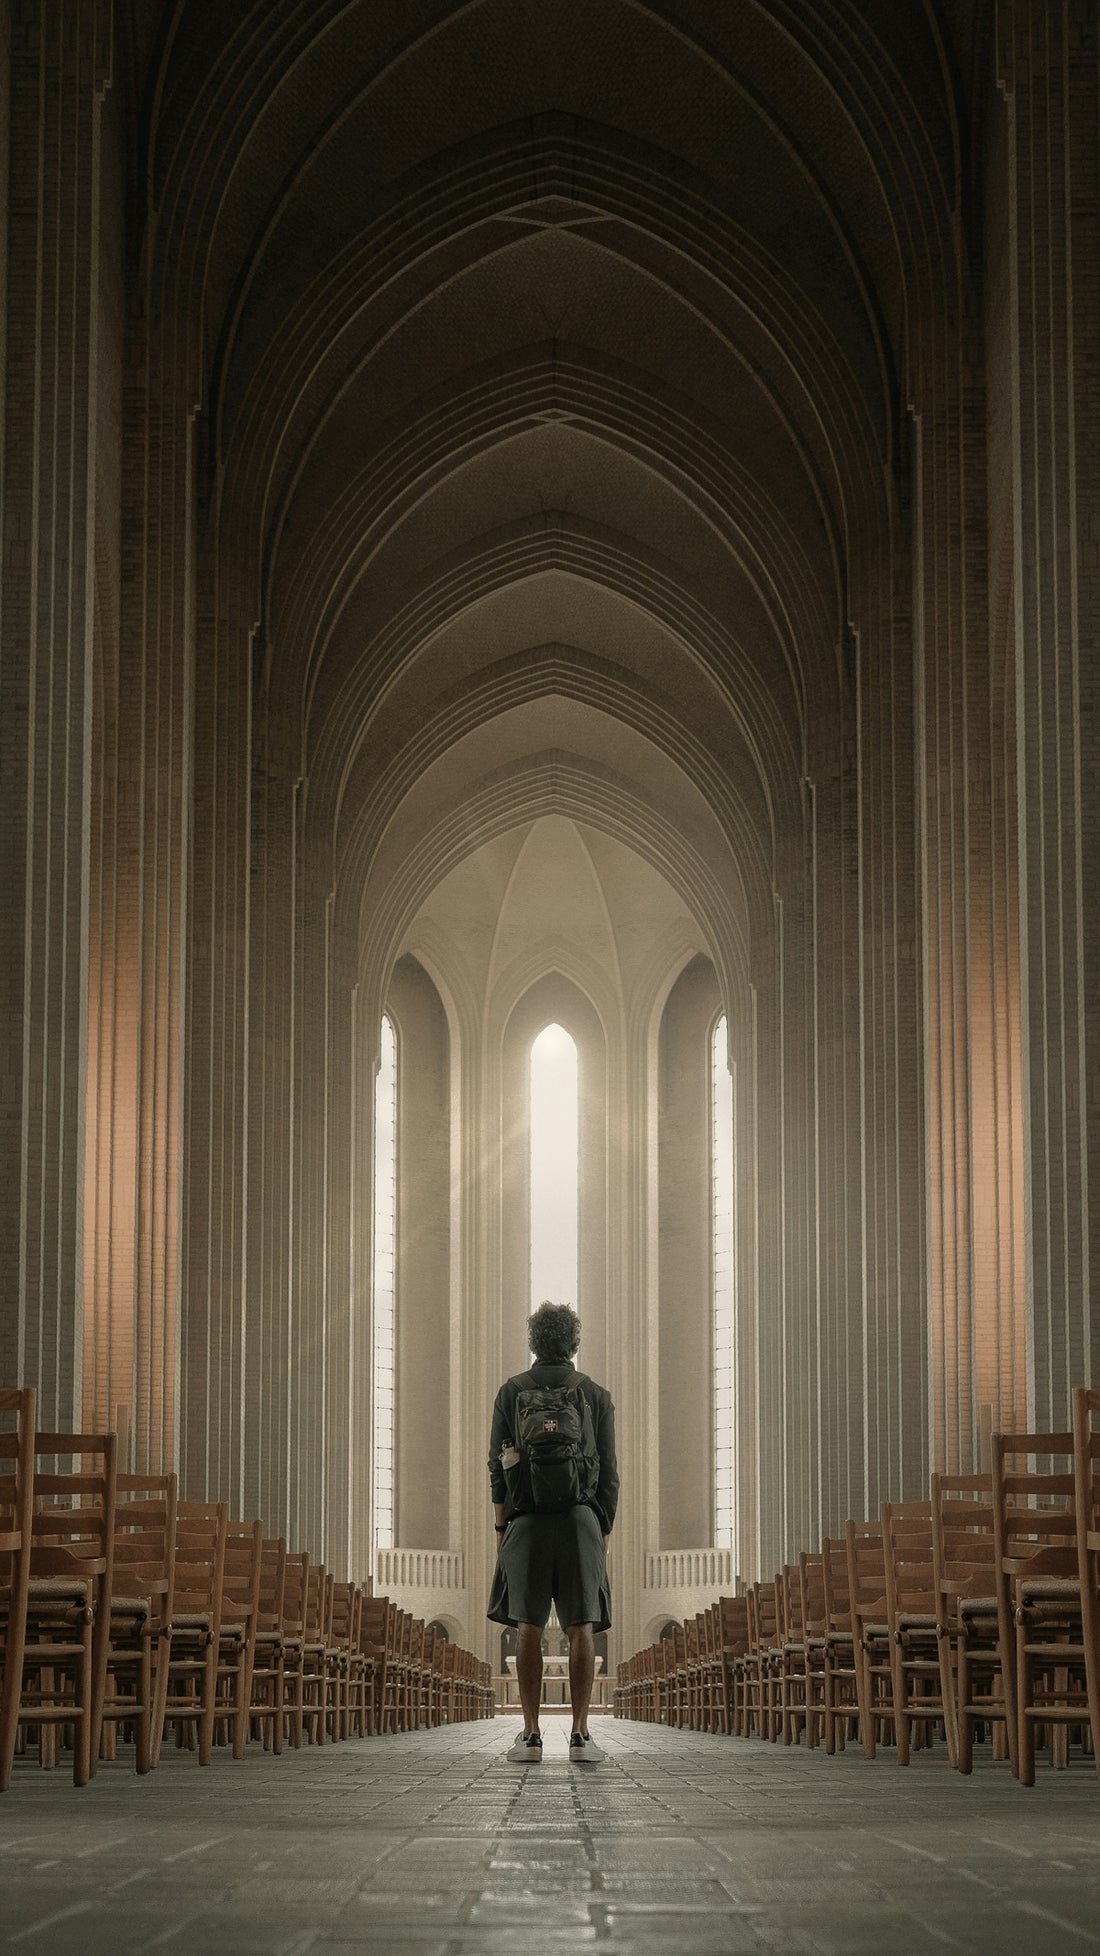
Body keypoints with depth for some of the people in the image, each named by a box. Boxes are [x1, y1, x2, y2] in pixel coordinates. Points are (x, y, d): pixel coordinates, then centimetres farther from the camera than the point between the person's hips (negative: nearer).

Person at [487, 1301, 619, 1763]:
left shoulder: (511, 1392, 5)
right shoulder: (597, 1396, 6)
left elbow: (498, 1465, 2)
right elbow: (608, 1473, 5)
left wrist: (500, 1529, 6)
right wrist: (603, 1535, 10)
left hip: (526, 1522, 0)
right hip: (581, 1520, 0)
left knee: (529, 1628, 1)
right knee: (581, 1629, 0)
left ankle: (531, 1737, -3)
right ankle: (580, 1737, -5)